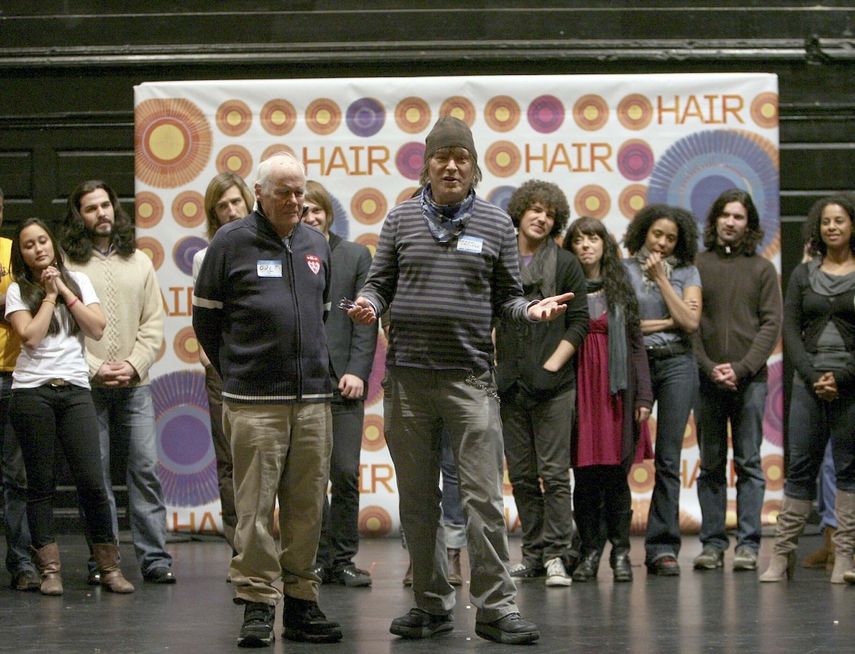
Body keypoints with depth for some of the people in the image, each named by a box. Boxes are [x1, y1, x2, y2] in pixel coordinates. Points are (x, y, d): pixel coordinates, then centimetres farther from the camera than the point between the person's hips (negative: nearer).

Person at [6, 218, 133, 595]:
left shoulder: (78, 282, 14)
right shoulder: (17, 291, 6)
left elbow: (97, 329, 3)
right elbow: (30, 336, -8)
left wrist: (65, 291, 0)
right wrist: (49, 295, -2)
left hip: (75, 390, 1)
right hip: (32, 391, -1)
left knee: (92, 482, -7)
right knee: (41, 484, 0)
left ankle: (109, 567, 0)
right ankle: (50, 570, 4)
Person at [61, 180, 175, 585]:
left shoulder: (139, 262, 13)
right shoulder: (66, 264, 1)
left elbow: (154, 324, 9)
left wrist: (133, 365, -5)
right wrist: (94, 369, -11)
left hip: (134, 385, 3)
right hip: (86, 385, -3)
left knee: (146, 469, -2)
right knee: (95, 474, 0)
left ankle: (154, 557, -1)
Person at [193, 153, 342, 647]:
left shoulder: (316, 244, 15)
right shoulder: (231, 242, 1)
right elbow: (206, 317, 7)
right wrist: (235, 371, 10)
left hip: (314, 399, 4)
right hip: (254, 402, -4)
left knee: (307, 507, 5)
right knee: (256, 507, -5)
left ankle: (302, 603, 12)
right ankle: (258, 604, 0)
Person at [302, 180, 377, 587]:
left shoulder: (356, 256, 11)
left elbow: (366, 320, 6)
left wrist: (357, 371, -4)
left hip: (342, 380, 1)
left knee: (345, 474, -3)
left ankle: (342, 559, 5)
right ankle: (316, 557, 9)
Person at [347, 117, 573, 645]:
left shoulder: (496, 223, 7)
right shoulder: (402, 219, 9)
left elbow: (506, 297, 10)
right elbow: (380, 282, 12)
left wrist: (531, 310, -10)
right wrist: (368, 304, -10)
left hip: (470, 377, -2)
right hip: (407, 377, 2)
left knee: (484, 497, -7)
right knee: (418, 500, 8)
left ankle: (496, 607, -3)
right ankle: (433, 604, 18)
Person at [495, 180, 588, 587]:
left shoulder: (565, 264, 4)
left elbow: (579, 322, 1)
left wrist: (552, 366, -8)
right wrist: (493, 369, 4)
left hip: (553, 385, -3)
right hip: (509, 385, 3)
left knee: (554, 473, -5)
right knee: (521, 475, 7)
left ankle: (555, 554, -3)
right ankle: (533, 552, 14)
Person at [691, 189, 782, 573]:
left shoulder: (762, 269, 7)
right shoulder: (696, 266, 7)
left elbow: (771, 325, 1)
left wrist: (741, 367, -10)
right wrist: (709, 367, -9)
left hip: (749, 379, -1)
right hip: (707, 379, 1)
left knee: (749, 464, 0)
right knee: (711, 465, 5)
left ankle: (748, 544, 2)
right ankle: (712, 544, 8)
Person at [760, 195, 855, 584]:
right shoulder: (803, 275, 11)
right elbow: (791, 332, 5)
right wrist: (813, 377, -7)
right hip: (808, 382, 2)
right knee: (799, 467, 1)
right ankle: (783, 552, 2)